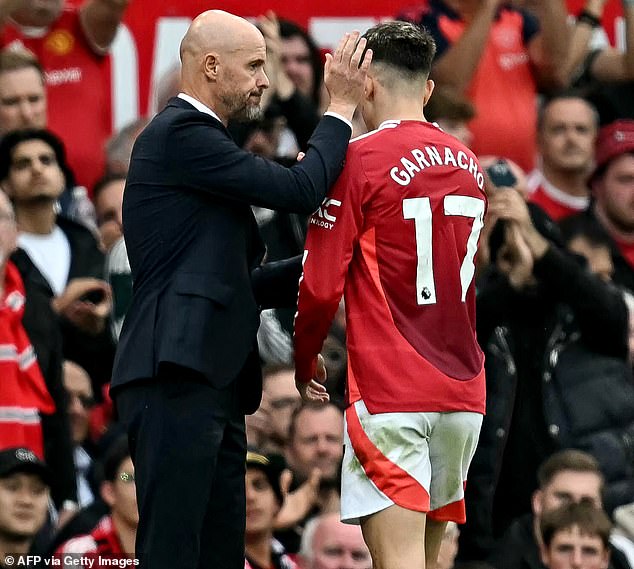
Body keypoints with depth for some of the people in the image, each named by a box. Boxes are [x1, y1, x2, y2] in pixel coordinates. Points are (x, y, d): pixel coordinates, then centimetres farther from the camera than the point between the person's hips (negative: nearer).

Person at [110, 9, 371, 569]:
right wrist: (342, 106, -1)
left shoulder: (196, 137, 24)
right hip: (175, 379, -10)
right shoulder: (179, 134, -7)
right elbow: (298, 189, -13)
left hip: (212, 385, 10)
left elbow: (238, 284, 24)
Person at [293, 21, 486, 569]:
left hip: (389, 393, -7)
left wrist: (305, 362, 7)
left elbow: (321, 287, -8)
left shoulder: (360, 160, -8)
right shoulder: (469, 164, 12)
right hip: (463, 388, 7)